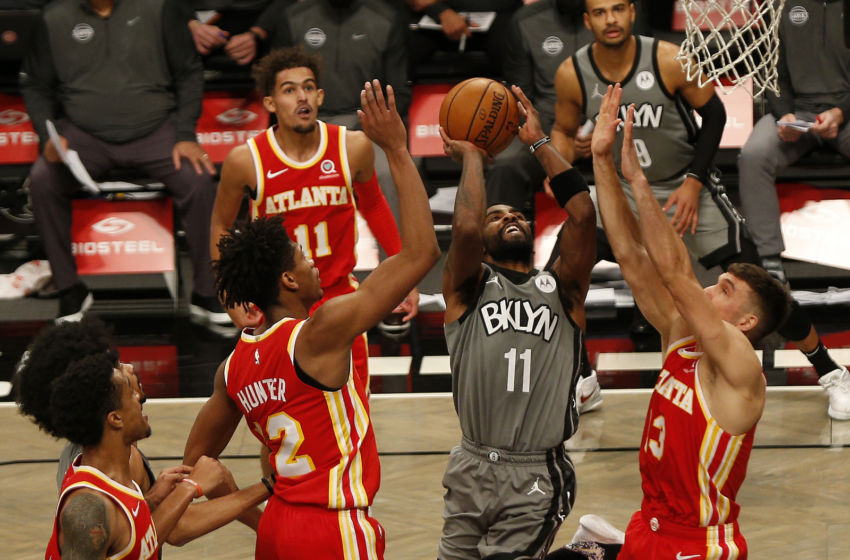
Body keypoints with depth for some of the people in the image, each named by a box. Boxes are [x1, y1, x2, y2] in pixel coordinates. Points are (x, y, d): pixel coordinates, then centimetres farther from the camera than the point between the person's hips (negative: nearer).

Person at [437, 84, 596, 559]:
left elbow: (583, 216, -5)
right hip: (473, 469, 1)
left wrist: (540, 142, 2)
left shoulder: (561, 288, 9)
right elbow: (465, 227, -14)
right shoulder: (469, 286, 6)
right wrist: (471, 157, 2)